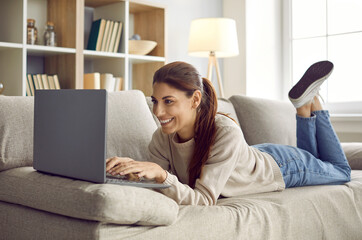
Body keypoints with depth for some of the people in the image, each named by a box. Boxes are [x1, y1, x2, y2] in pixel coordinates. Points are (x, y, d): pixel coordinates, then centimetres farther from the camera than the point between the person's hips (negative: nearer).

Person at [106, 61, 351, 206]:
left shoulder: (227, 134, -46)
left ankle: (310, 100, 31)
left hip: (281, 166, -4)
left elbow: (204, 199, -47)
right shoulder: (162, 139, -29)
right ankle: (304, 106, 36)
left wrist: (161, 174, -61)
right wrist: (133, 168, -45)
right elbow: (157, 183, -27)